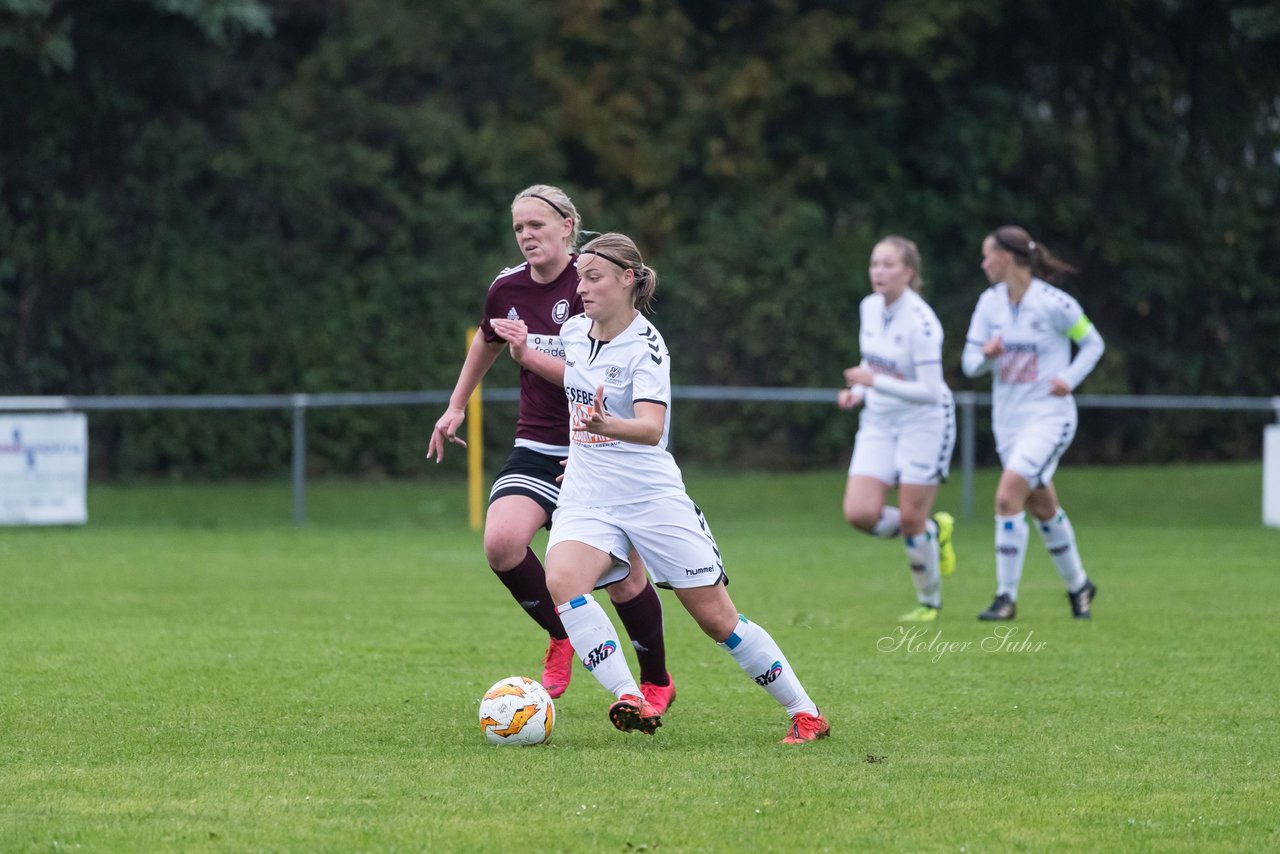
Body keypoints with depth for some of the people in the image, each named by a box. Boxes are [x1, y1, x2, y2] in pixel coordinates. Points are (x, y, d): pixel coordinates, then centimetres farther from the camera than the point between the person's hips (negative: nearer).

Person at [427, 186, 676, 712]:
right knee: (501, 544, -22)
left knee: (622, 577, 0)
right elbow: (488, 342, 24)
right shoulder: (508, 288, 2)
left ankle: (657, 683, 25)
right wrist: (456, 407, 27)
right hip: (537, 447, 4)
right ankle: (561, 635, 4)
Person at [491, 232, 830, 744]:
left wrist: (606, 426, -50)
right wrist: (527, 355, 16)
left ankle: (805, 714, 13)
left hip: (650, 495, -5)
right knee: (561, 578, -28)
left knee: (717, 617, -2)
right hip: (587, 495, 5)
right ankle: (630, 701, -31)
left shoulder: (645, 346, -15)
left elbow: (652, 429, -30)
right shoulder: (574, 330, 4)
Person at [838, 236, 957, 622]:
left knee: (910, 521, -4)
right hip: (879, 422, 6)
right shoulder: (869, 307, 1)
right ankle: (931, 531, 18)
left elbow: (930, 391, -23)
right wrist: (857, 392, 1)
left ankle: (929, 602, 18)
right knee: (860, 513, -9)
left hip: (924, 422, -6)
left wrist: (875, 382, -29)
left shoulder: (920, 322, -21)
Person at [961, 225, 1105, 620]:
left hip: (1049, 416, -6)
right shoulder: (990, 302, 2)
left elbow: (1093, 343, 0)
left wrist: (1070, 378, -15)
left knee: (1008, 497, -20)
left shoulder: (1054, 303, -14)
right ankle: (1078, 584, 34)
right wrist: (986, 355, -19)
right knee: (1043, 508, 15)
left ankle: (1006, 596, -13)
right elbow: (970, 363, 3)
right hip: (1008, 419, 6)